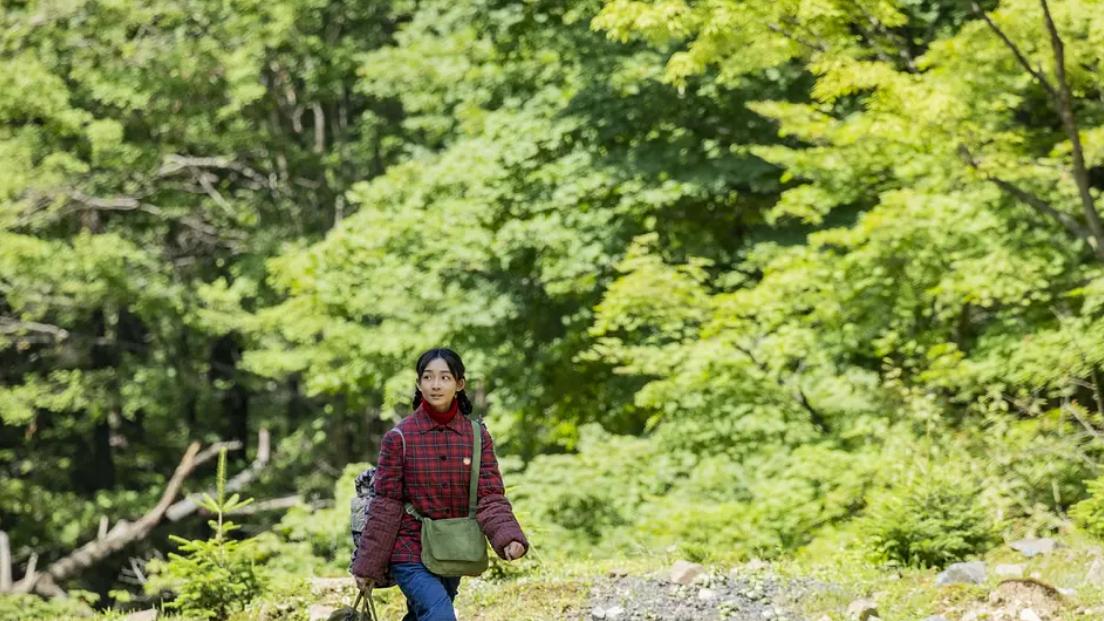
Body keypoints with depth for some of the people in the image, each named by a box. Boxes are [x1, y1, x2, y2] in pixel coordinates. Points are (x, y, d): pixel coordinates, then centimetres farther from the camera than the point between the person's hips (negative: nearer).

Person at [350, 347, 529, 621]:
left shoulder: (477, 436, 0)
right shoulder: (399, 437, -8)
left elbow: (490, 496, -5)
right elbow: (386, 506, -4)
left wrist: (508, 537, -24)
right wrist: (367, 565, -3)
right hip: (410, 554, -4)